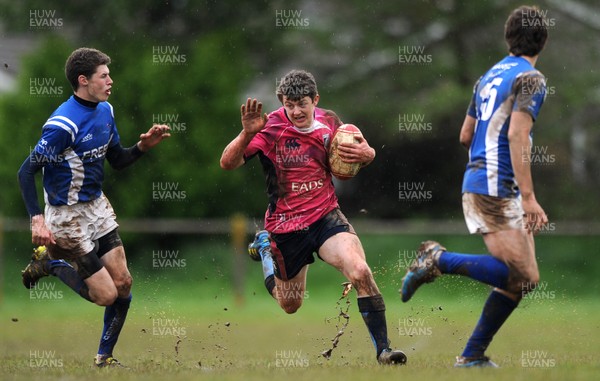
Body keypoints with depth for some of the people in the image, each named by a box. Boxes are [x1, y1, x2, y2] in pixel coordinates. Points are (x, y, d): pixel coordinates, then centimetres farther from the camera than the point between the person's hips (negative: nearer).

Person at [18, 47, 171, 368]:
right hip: (68, 216, -8)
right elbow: (27, 172, -21)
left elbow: (117, 160, 14)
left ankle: (105, 358, 18)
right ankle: (51, 261, 16)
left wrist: (143, 146, -6)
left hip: (97, 206, 8)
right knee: (106, 294, -6)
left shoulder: (105, 111, 2)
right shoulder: (63, 124, -24)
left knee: (123, 284, 2)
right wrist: (37, 219, -30)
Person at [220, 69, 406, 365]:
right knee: (290, 306, 17)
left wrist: (366, 154, -10)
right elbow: (228, 163, -21)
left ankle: (382, 348, -19)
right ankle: (264, 246, 45)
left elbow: (357, 151, 15)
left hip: (326, 216, 2)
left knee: (360, 271, -26)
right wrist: (247, 134, -40)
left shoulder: (329, 123, -2)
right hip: (286, 227, -2)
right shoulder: (270, 127, -15)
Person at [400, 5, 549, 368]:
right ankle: (439, 260, -12)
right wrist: (528, 196, -23)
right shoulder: (531, 78, -9)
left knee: (523, 277, 7)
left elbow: (466, 136, 22)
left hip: (478, 184, 9)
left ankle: (473, 354, 5)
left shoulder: (490, 76, 16)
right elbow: (517, 135, -21)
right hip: (496, 189, -9)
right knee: (522, 275, -14)